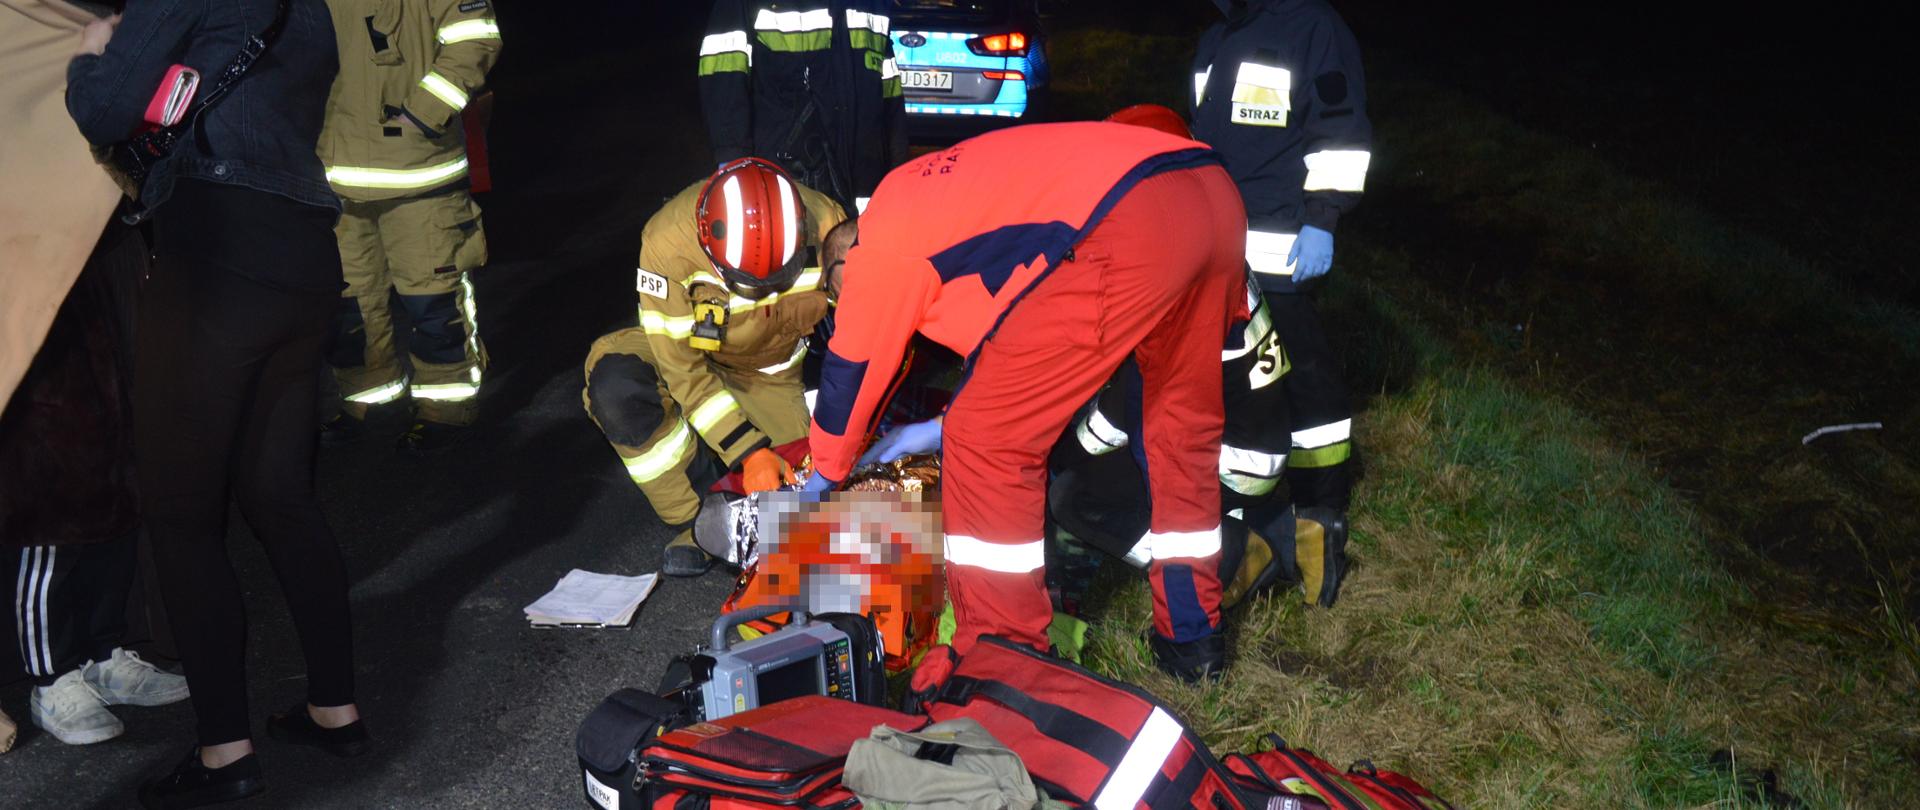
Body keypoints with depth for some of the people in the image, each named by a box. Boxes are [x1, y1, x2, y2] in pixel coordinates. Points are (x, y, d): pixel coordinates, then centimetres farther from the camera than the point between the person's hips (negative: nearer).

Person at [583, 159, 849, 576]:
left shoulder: (825, 226, -29)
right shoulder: (668, 241, -35)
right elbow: (683, 370, -29)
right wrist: (748, 452, -34)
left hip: (772, 371, 2)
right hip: (687, 353, -2)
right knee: (614, 384, -33)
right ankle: (692, 521, -15)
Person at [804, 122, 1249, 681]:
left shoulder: (880, 246, 13)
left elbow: (852, 370, 22)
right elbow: (1007, 319, 45)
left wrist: (825, 473, 38)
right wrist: (949, 425, 48)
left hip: (1128, 234, -10)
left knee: (989, 442, 1)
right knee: (1182, 425, 25)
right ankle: (1192, 635, 34)